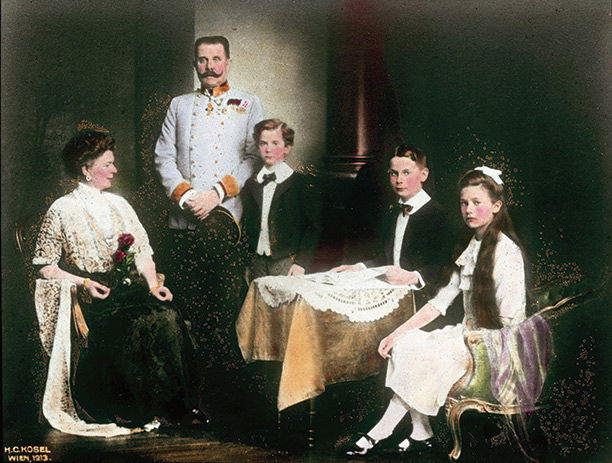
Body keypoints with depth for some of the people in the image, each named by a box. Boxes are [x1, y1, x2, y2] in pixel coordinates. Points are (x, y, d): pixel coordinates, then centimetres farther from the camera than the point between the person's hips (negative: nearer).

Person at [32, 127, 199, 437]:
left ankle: (175, 405, -19)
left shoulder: (118, 204, 18)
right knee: (139, 326, -33)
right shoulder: (62, 210, 2)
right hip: (93, 296, -5)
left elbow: (143, 252, 16)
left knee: (169, 318, -27)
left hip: (130, 287, 5)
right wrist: (83, 282, -13)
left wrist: (153, 284, -2)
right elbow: (45, 265, 0)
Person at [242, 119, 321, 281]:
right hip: (258, 264, 4)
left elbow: (314, 227, -5)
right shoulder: (251, 184, 12)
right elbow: (248, 226, 16)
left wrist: (301, 262, -12)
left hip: (287, 263, -4)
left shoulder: (301, 184, -3)